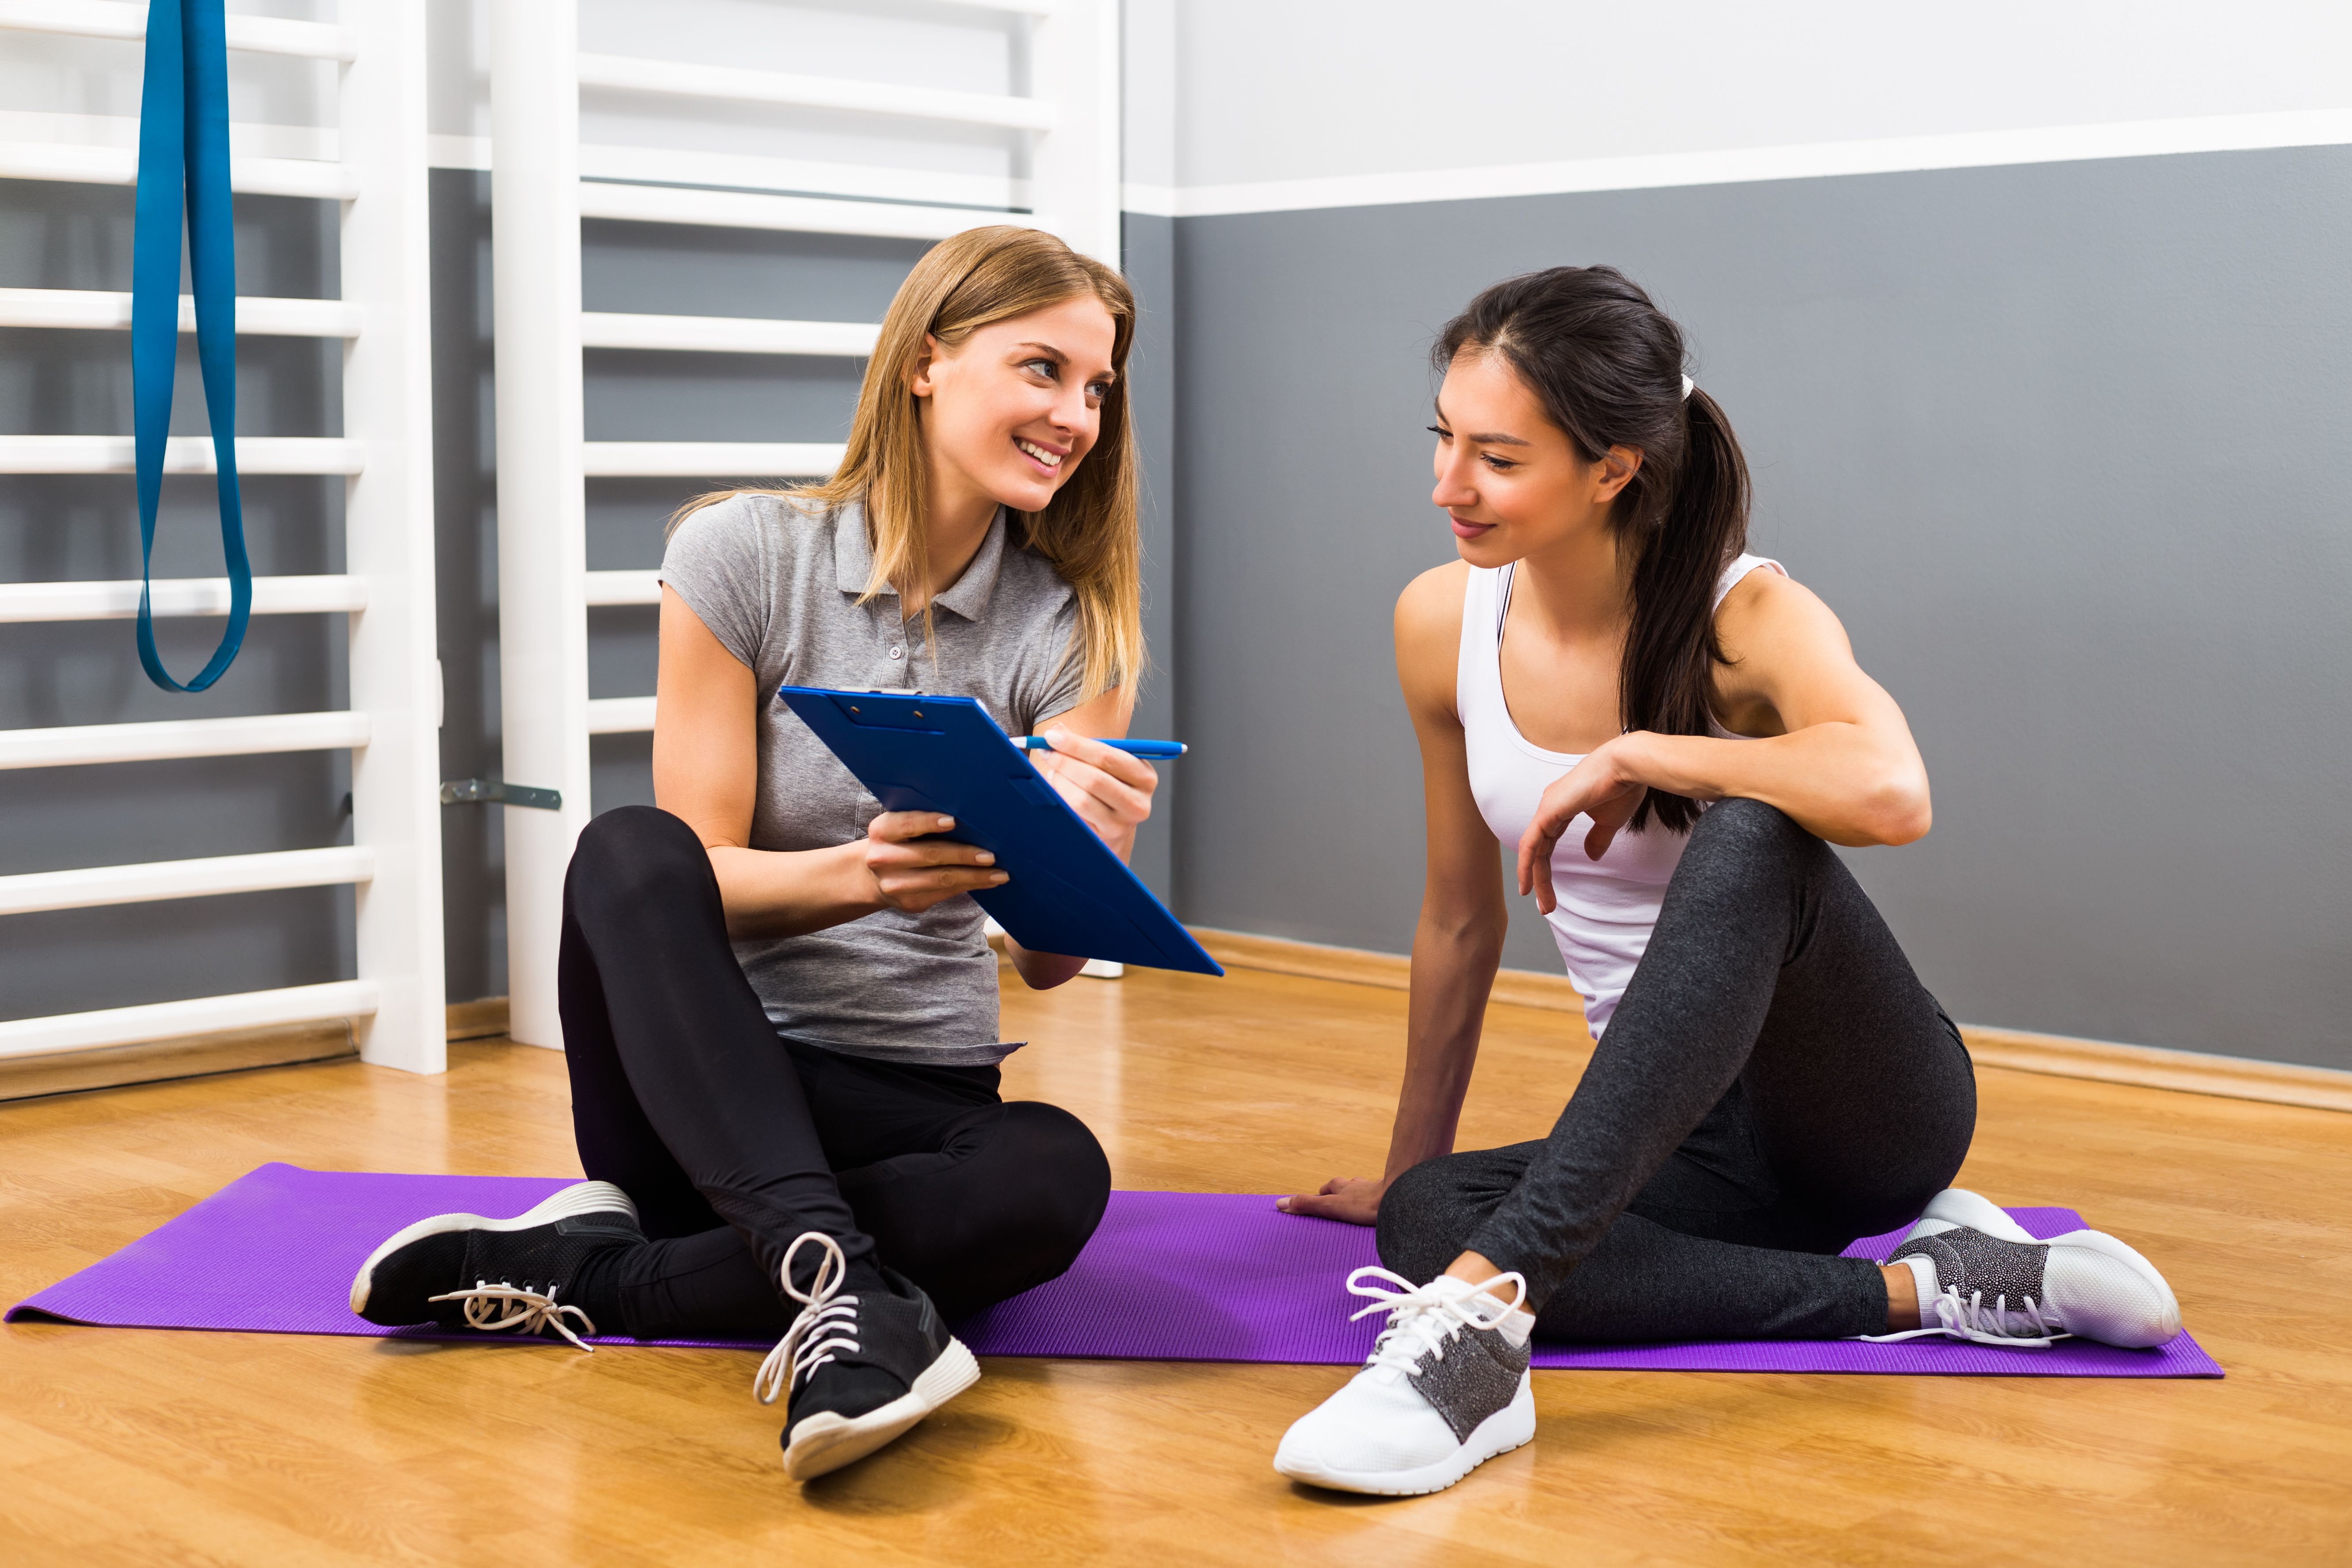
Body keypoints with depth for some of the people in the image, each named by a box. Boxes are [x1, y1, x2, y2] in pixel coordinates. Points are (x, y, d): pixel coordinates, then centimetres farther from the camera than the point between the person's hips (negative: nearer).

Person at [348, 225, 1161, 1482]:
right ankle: (842, 1284, -44)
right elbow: (695, 881, -10)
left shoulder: (1071, 624, 1)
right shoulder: (745, 555, -5)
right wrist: (860, 874, -31)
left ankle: (582, 1277, -24)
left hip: (918, 1104, 2)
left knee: (1059, 1177, -32)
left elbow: (1043, 961, -6)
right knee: (628, 853, -31)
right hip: (696, 1083, -1)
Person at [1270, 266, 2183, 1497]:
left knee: (1744, 844, -37)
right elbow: (1460, 921, 9)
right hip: (1694, 1133, 5)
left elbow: (1891, 794, -41)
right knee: (1427, 1221, -27)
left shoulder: (1749, 618, -18)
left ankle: (1489, 1306, -44)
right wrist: (1410, 1173, 16)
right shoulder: (1443, 624, -3)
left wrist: (1629, 758, -29)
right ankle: (1917, 1286, -20)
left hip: (1873, 1106, -5)